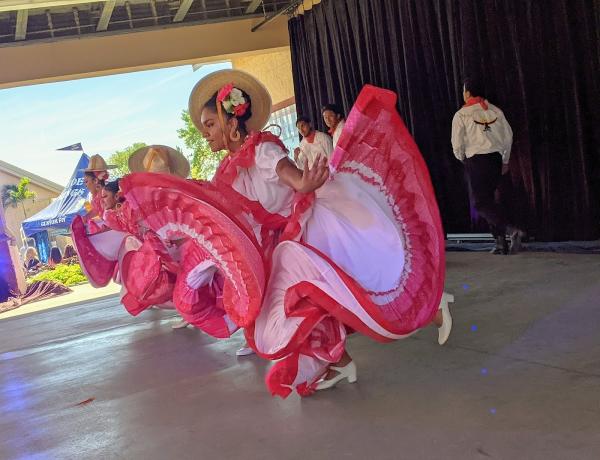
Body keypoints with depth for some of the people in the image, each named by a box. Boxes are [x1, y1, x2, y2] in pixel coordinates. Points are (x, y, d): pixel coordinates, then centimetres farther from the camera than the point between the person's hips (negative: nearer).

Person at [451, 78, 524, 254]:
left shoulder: (461, 115, -4)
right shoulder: (495, 111, 9)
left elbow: (457, 144, -4)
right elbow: (508, 136, 12)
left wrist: (462, 159, 16)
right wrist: (505, 160, 22)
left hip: (476, 160, -6)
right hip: (496, 158, 6)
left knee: (482, 203, -4)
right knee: (488, 199, 15)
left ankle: (511, 230, -24)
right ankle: (501, 242, 9)